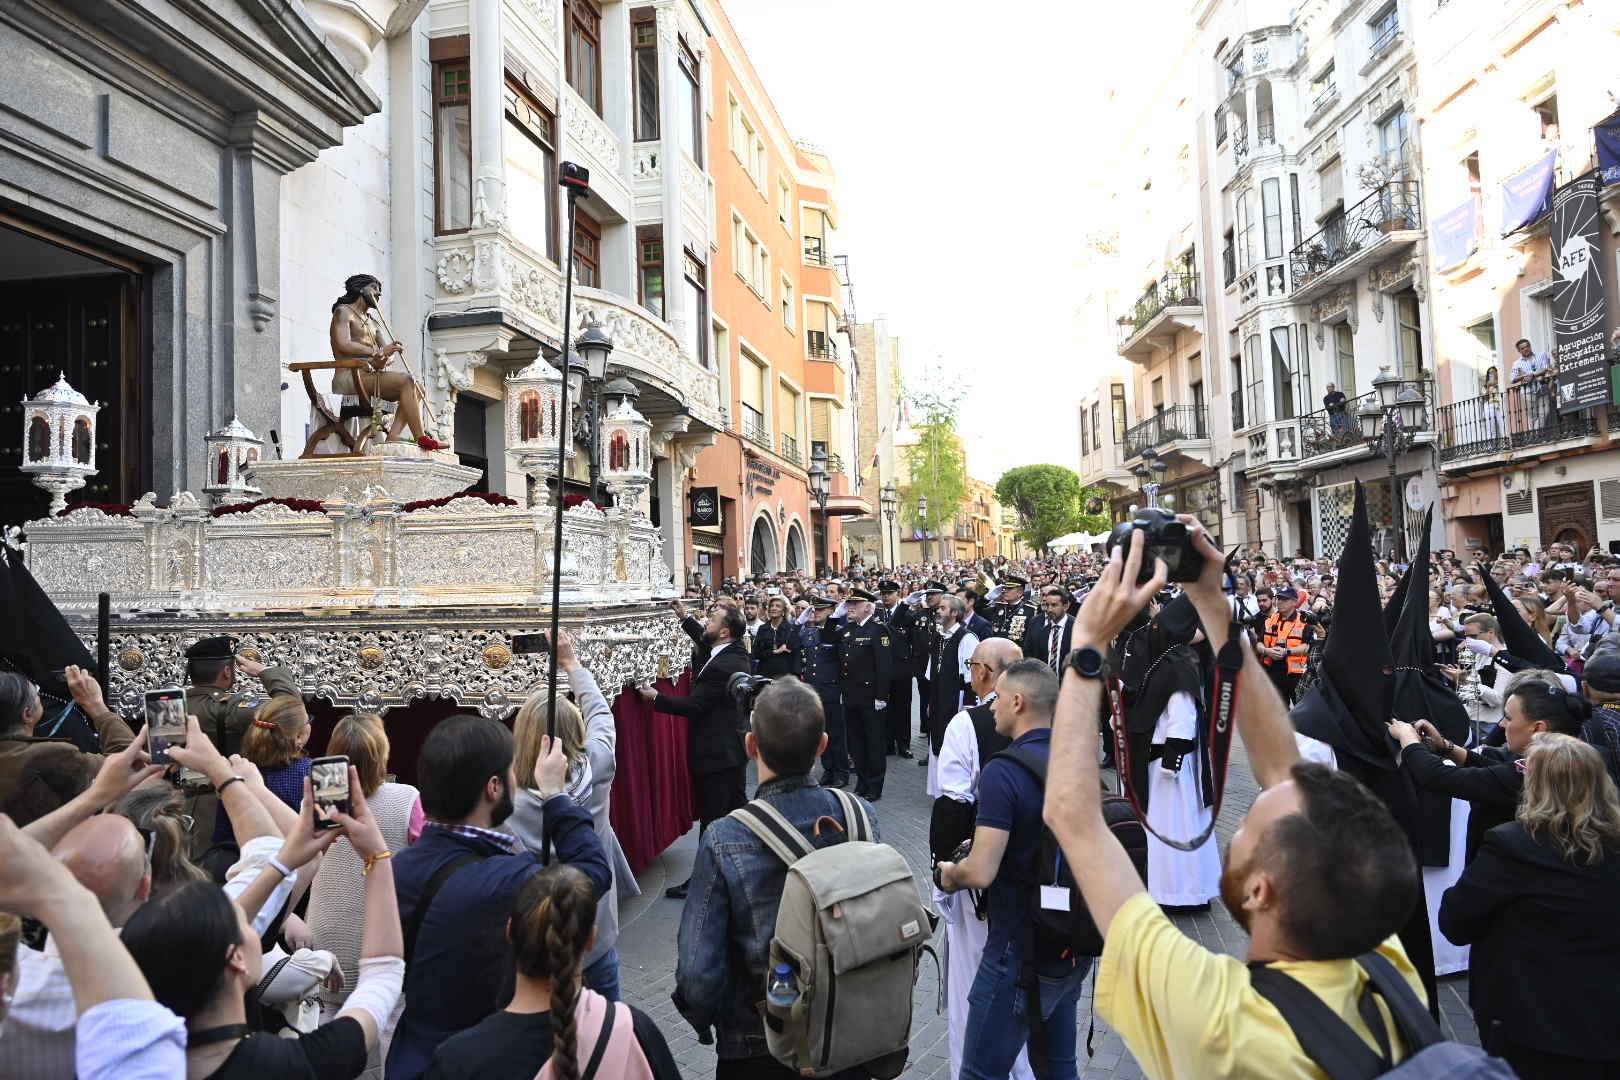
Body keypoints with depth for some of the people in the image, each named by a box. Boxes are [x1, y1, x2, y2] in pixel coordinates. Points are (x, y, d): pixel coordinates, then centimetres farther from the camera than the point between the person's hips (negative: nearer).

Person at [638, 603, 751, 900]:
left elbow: (693, 705, -23)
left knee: (711, 819, 0)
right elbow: (705, 643, 23)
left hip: (716, 753, -10)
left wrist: (656, 697, -15)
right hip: (734, 749, 10)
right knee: (736, 809, 18)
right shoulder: (736, 654, 5)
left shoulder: (721, 667, -24)